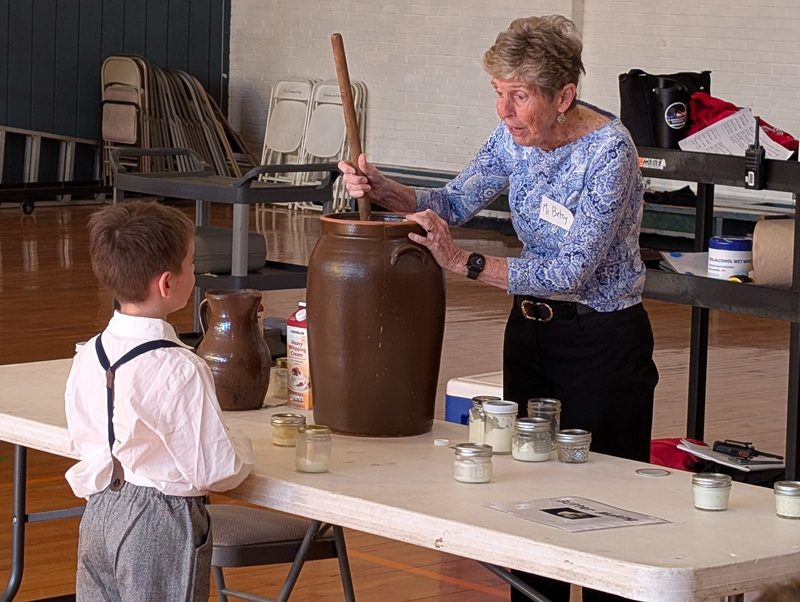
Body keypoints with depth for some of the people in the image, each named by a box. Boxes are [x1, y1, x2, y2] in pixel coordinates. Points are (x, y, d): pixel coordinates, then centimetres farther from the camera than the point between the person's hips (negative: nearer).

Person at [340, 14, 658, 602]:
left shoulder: (608, 151, -23)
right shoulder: (517, 136, -2)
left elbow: (574, 271, -26)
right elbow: (456, 202, 6)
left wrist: (467, 263, -29)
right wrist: (384, 190, -13)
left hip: (603, 341, -7)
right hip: (531, 328, 7)